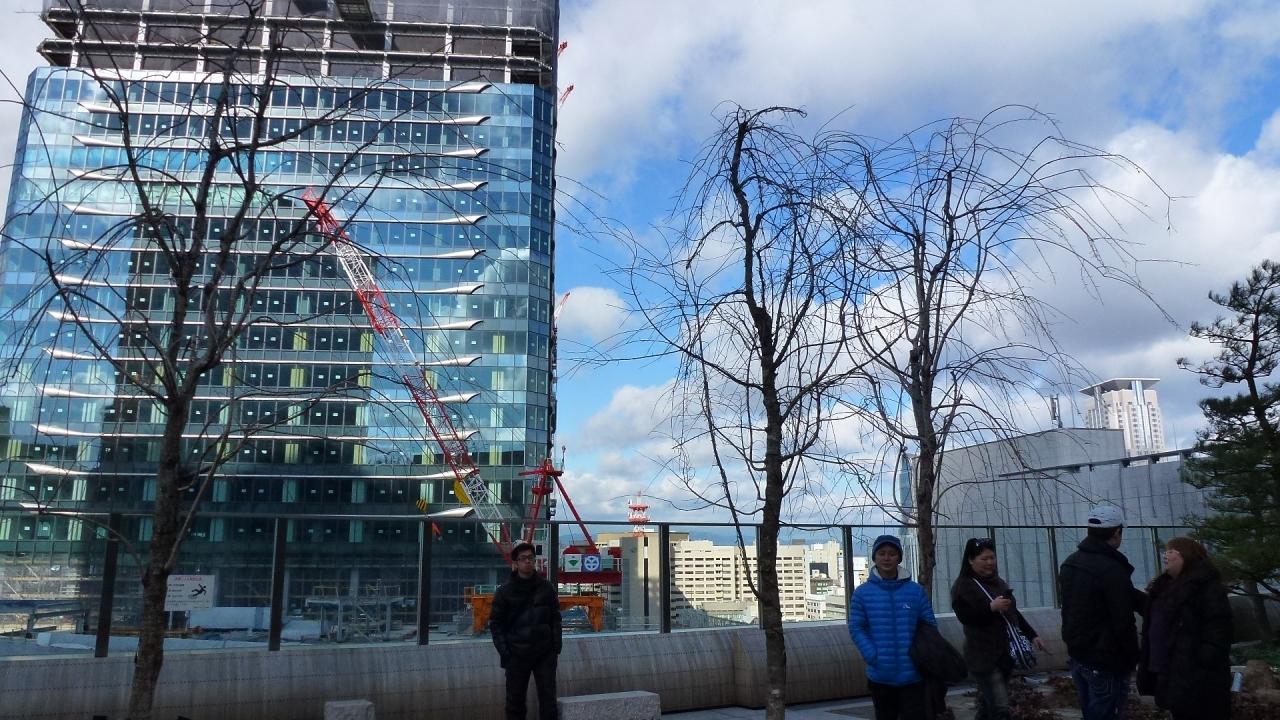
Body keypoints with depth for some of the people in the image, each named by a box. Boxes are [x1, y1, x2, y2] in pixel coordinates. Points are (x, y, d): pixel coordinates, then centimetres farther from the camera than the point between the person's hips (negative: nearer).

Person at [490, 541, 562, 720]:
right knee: (515, 702, 5)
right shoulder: (505, 591, 0)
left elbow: (555, 618, 10)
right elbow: (496, 624, 0)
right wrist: (504, 652, -8)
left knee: (548, 700, 2)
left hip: (545, 654, 1)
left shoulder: (546, 587, 5)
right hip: (517, 655, -1)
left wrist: (556, 645, 1)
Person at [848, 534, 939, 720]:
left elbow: (930, 625, 4)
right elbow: (856, 628, -5)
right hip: (880, 676, 0)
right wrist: (873, 656, -16)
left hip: (913, 675, 0)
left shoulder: (916, 590, 0)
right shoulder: (862, 593, -4)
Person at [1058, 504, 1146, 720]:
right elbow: (1124, 623, -18)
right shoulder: (1112, 570, -20)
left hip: (1076, 655, 8)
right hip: (1105, 662, -8)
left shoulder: (1070, 563, 8)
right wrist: (1131, 661, -3)